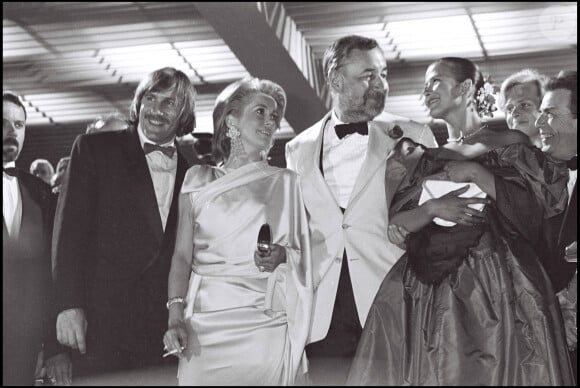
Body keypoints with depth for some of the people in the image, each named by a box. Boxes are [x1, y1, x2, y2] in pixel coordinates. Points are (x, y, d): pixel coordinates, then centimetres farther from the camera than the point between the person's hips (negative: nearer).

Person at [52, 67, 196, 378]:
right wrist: (69, 306, -11)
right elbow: (70, 228, -2)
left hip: (168, 323, 3)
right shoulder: (94, 148, 4)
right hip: (103, 319, -2)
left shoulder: (192, 168, 11)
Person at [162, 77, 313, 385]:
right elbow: (182, 255, 5)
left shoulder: (285, 182, 10)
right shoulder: (199, 179, 9)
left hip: (267, 322, 0)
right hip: (207, 319, 0)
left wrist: (282, 256, -10)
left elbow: (301, 256, 12)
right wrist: (175, 317, -8)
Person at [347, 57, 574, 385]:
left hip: (493, 285, -4)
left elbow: (542, 205, -8)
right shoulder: (427, 159, 18)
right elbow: (395, 228, 10)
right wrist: (432, 208, -9)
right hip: (429, 287, 4)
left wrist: (477, 173, -9)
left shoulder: (509, 144, 6)